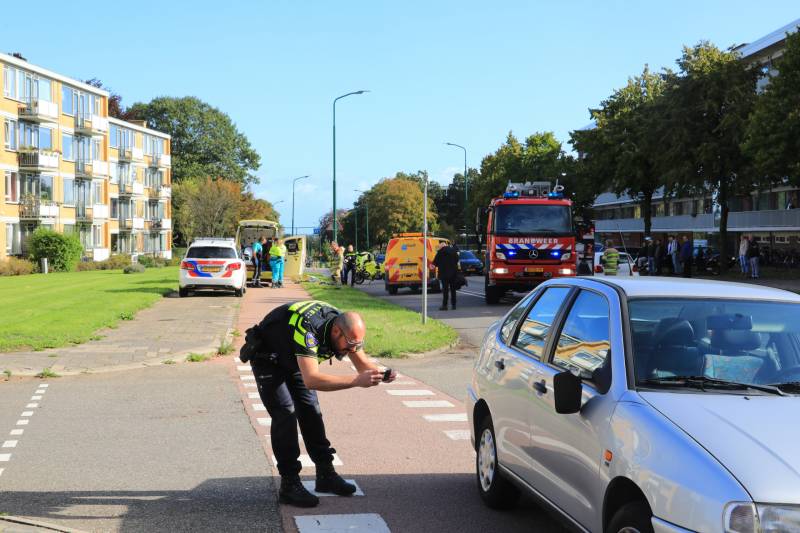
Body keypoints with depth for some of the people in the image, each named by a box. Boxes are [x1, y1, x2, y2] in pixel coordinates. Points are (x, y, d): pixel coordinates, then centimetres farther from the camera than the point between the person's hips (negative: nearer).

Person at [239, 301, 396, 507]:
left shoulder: (346, 327, -18)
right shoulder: (308, 329, -42)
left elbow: (363, 364, -9)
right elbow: (311, 379, -50)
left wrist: (380, 374, -32)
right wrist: (356, 381, -54)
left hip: (293, 359, 7)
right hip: (267, 357, -7)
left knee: (311, 411, 4)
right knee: (285, 414, -16)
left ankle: (325, 475, 12)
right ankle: (289, 485, -12)